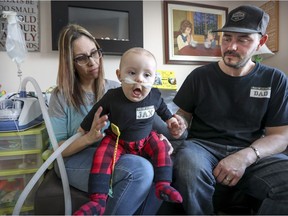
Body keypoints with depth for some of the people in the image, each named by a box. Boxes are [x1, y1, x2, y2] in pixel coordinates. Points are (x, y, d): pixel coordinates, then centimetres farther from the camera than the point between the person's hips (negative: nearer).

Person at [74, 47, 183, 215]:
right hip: (117, 141, -2)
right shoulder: (112, 97, -20)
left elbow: (161, 107, 14)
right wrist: (84, 129, 8)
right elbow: (96, 112, -2)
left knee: (161, 148, -22)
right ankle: (98, 201, -27)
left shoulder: (155, 95, -13)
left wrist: (169, 118, 20)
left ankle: (163, 185, -16)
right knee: (102, 155, -26)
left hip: (146, 139, 3)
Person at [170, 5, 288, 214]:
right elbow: (183, 116, 11)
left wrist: (245, 157, -17)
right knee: (189, 169, -35)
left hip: (253, 154, 1)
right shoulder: (200, 76, 5)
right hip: (203, 146, 1)